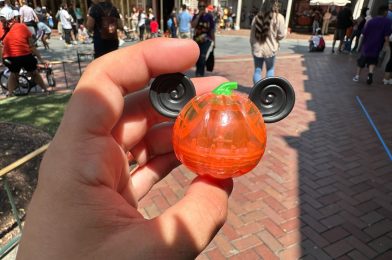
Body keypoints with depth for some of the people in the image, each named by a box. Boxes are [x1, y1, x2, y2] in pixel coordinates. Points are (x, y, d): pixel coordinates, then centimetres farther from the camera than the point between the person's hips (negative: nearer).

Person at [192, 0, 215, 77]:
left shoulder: (209, 16, -3)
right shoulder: (196, 16, 5)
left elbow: (212, 30, -1)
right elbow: (193, 25, -14)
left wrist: (214, 42, 0)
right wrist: (199, 15, -16)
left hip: (206, 41, -3)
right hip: (196, 40, 4)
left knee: (202, 58, -17)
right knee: (197, 58, 12)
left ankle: (200, 74, -8)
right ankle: (198, 73, 30)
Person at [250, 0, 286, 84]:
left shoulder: (257, 17, 6)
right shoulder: (278, 17, -7)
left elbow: (252, 35, 9)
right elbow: (281, 35, -6)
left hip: (257, 49, 3)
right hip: (270, 49, -2)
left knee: (257, 70, 11)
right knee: (270, 69, 16)